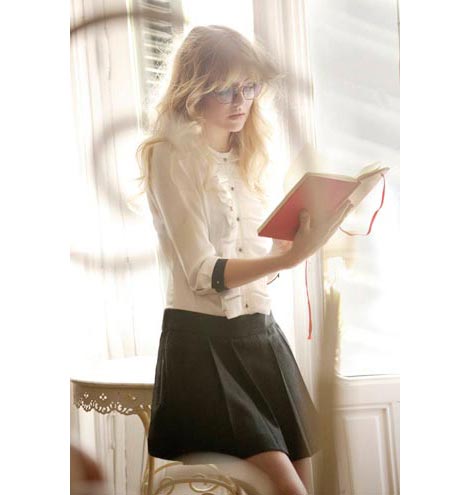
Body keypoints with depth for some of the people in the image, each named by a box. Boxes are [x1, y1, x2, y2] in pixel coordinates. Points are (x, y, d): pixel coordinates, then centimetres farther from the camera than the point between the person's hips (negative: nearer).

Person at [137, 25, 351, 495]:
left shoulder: (249, 157, 14)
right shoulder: (172, 156, -7)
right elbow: (202, 273, -15)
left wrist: (300, 240, -5)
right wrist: (288, 257, -27)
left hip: (261, 334, 7)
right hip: (203, 340, -7)